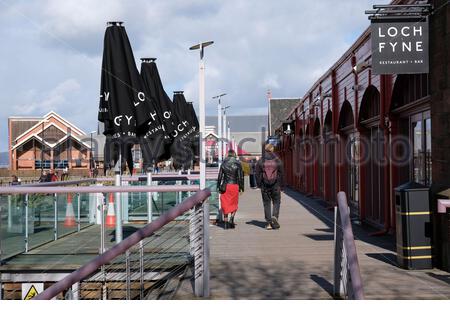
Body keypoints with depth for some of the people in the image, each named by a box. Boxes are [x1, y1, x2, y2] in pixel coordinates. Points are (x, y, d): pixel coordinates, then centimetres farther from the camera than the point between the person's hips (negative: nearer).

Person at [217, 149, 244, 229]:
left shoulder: (223, 164, 4)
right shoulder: (237, 164, -3)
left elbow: (220, 176, 5)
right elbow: (240, 177, -4)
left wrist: (219, 186, 11)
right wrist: (241, 187, 2)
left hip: (225, 186, 2)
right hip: (234, 185, -2)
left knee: (225, 204, 8)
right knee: (234, 204, 11)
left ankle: (226, 222, 7)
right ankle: (231, 219, -7)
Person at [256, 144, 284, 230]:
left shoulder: (260, 161, -1)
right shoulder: (277, 160, -1)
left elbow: (258, 174, 0)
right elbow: (281, 174, 2)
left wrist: (259, 185, 9)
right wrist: (281, 185, 10)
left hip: (264, 186, 1)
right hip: (275, 185, -1)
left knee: (266, 203, 6)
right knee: (276, 202, 12)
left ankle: (268, 223, 4)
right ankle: (275, 216, -11)